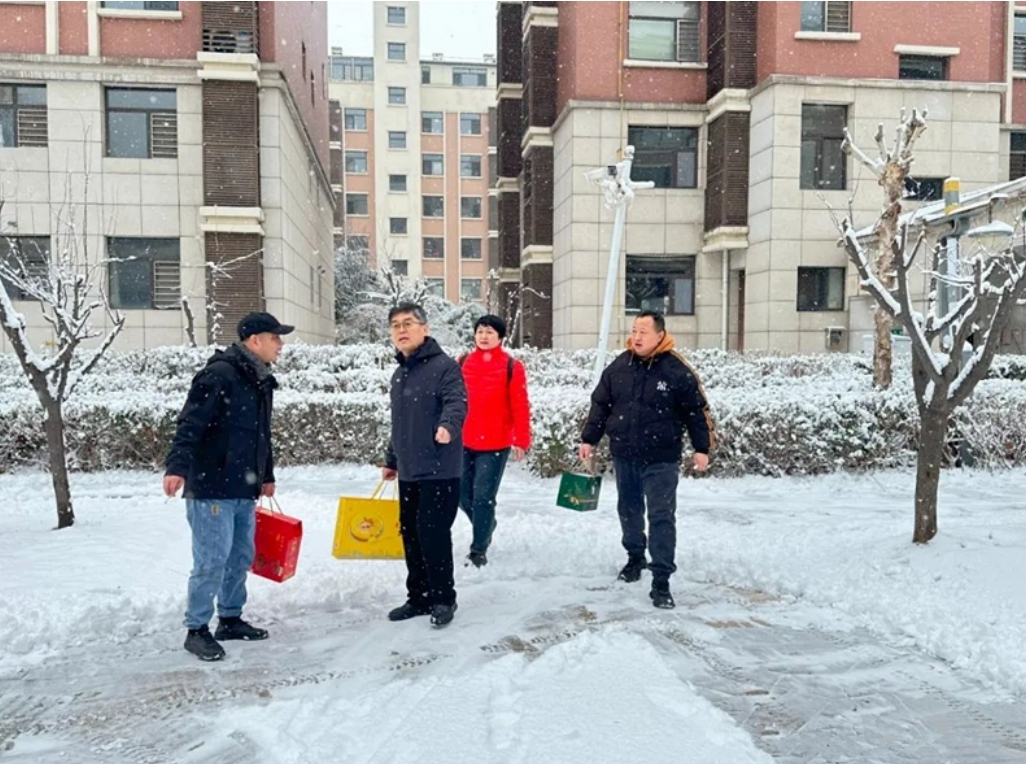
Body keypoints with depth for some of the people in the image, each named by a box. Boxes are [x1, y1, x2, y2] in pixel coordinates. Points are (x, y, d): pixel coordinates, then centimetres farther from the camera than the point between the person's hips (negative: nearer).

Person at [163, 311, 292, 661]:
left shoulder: (261, 381, 14)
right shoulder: (219, 375, -14)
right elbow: (190, 424, -23)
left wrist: (267, 475, 28)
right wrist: (178, 466, -34)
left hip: (244, 490, 9)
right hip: (211, 488, -9)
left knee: (241, 558, 15)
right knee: (211, 561, -3)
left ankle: (230, 619, 30)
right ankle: (197, 629, 12)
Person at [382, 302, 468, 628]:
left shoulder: (444, 366, -9)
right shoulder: (399, 373, 16)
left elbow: (457, 402, -25)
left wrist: (448, 426, -45)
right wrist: (391, 460, 28)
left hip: (439, 471, -8)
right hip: (408, 472, 8)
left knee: (433, 534, -6)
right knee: (411, 536, 12)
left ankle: (443, 599, 11)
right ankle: (418, 597, 26)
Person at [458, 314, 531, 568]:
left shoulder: (512, 367, -5)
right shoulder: (462, 364, 6)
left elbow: (520, 406, -7)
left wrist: (521, 440, -10)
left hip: (495, 444, -4)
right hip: (463, 441, 4)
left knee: (483, 497, -3)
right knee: (464, 495, 13)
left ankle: (478, 549, 12)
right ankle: (486, 527, 41)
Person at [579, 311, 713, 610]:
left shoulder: (677, 371, -11)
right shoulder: (619, 366, 0)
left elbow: (697, 411, -4)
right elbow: (600, 405, 7)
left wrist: (702, 448, -5)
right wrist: (589, 439, 6)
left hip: (661, 460, -4)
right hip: (623, 456, 4)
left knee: (661, 518, -4)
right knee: (629, 510, 18)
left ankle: (661, 581, 1)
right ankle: (635, 556, 40)